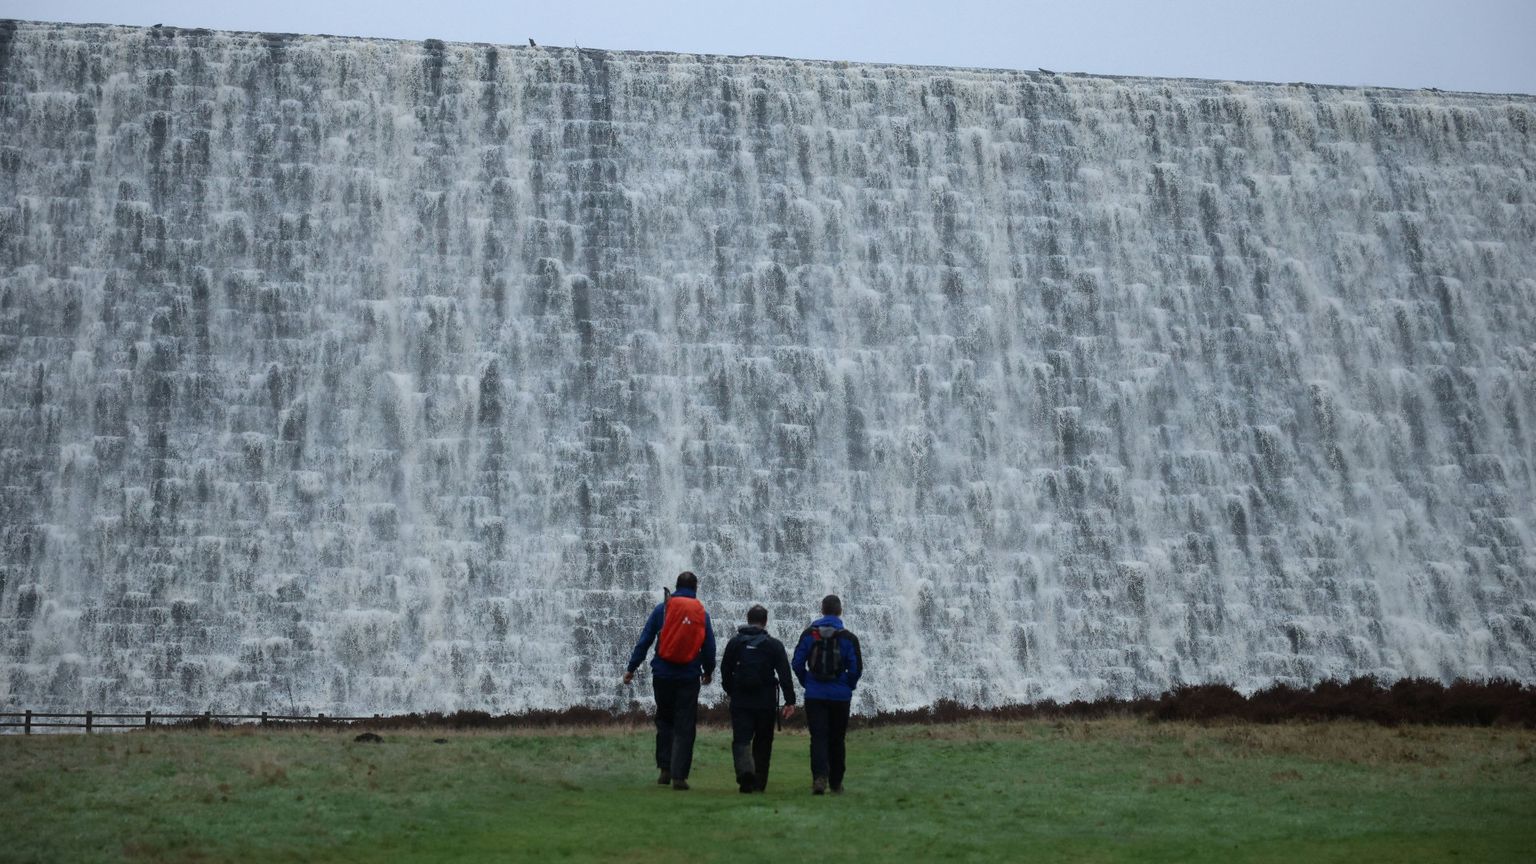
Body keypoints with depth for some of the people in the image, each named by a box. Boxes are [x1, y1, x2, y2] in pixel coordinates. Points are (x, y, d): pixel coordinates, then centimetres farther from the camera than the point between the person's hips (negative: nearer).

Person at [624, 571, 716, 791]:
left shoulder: (662, 609, 1)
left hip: (662, 676, 1)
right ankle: (679, 776, -4)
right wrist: (708, 672, 24)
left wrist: (631, 668, 6)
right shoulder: (702, 614, 3)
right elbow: (709, 647, 8)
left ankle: (665, 769, 12)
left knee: (664, 721, 17)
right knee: (684, 727, 2)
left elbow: (644, 641, -1)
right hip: (689, 678, -1)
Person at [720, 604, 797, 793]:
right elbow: (785, 675, -5)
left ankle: (745, 771, -27)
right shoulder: (774, 645, 0)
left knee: (741, 740, -1)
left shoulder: (735, 642, 5)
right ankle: (759, 783, 14)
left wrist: (731, 692, 22)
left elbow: (725, 671, 8)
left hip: (740, 702, 0)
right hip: (766, 703, 0)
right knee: (762, 742, 12)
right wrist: (790, 701, -4)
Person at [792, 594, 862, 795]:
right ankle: (836, 784, 19)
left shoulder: (809, 634, 1)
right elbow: (856, 668, -5)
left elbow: (797, 663, -2)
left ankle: (819, 777, -23)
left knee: (818, 737, -2)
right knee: (836, 740, 11)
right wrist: (848, 687, 12)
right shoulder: (848, 638, -4)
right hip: (840, 697, 0)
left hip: (814, 695, 0)